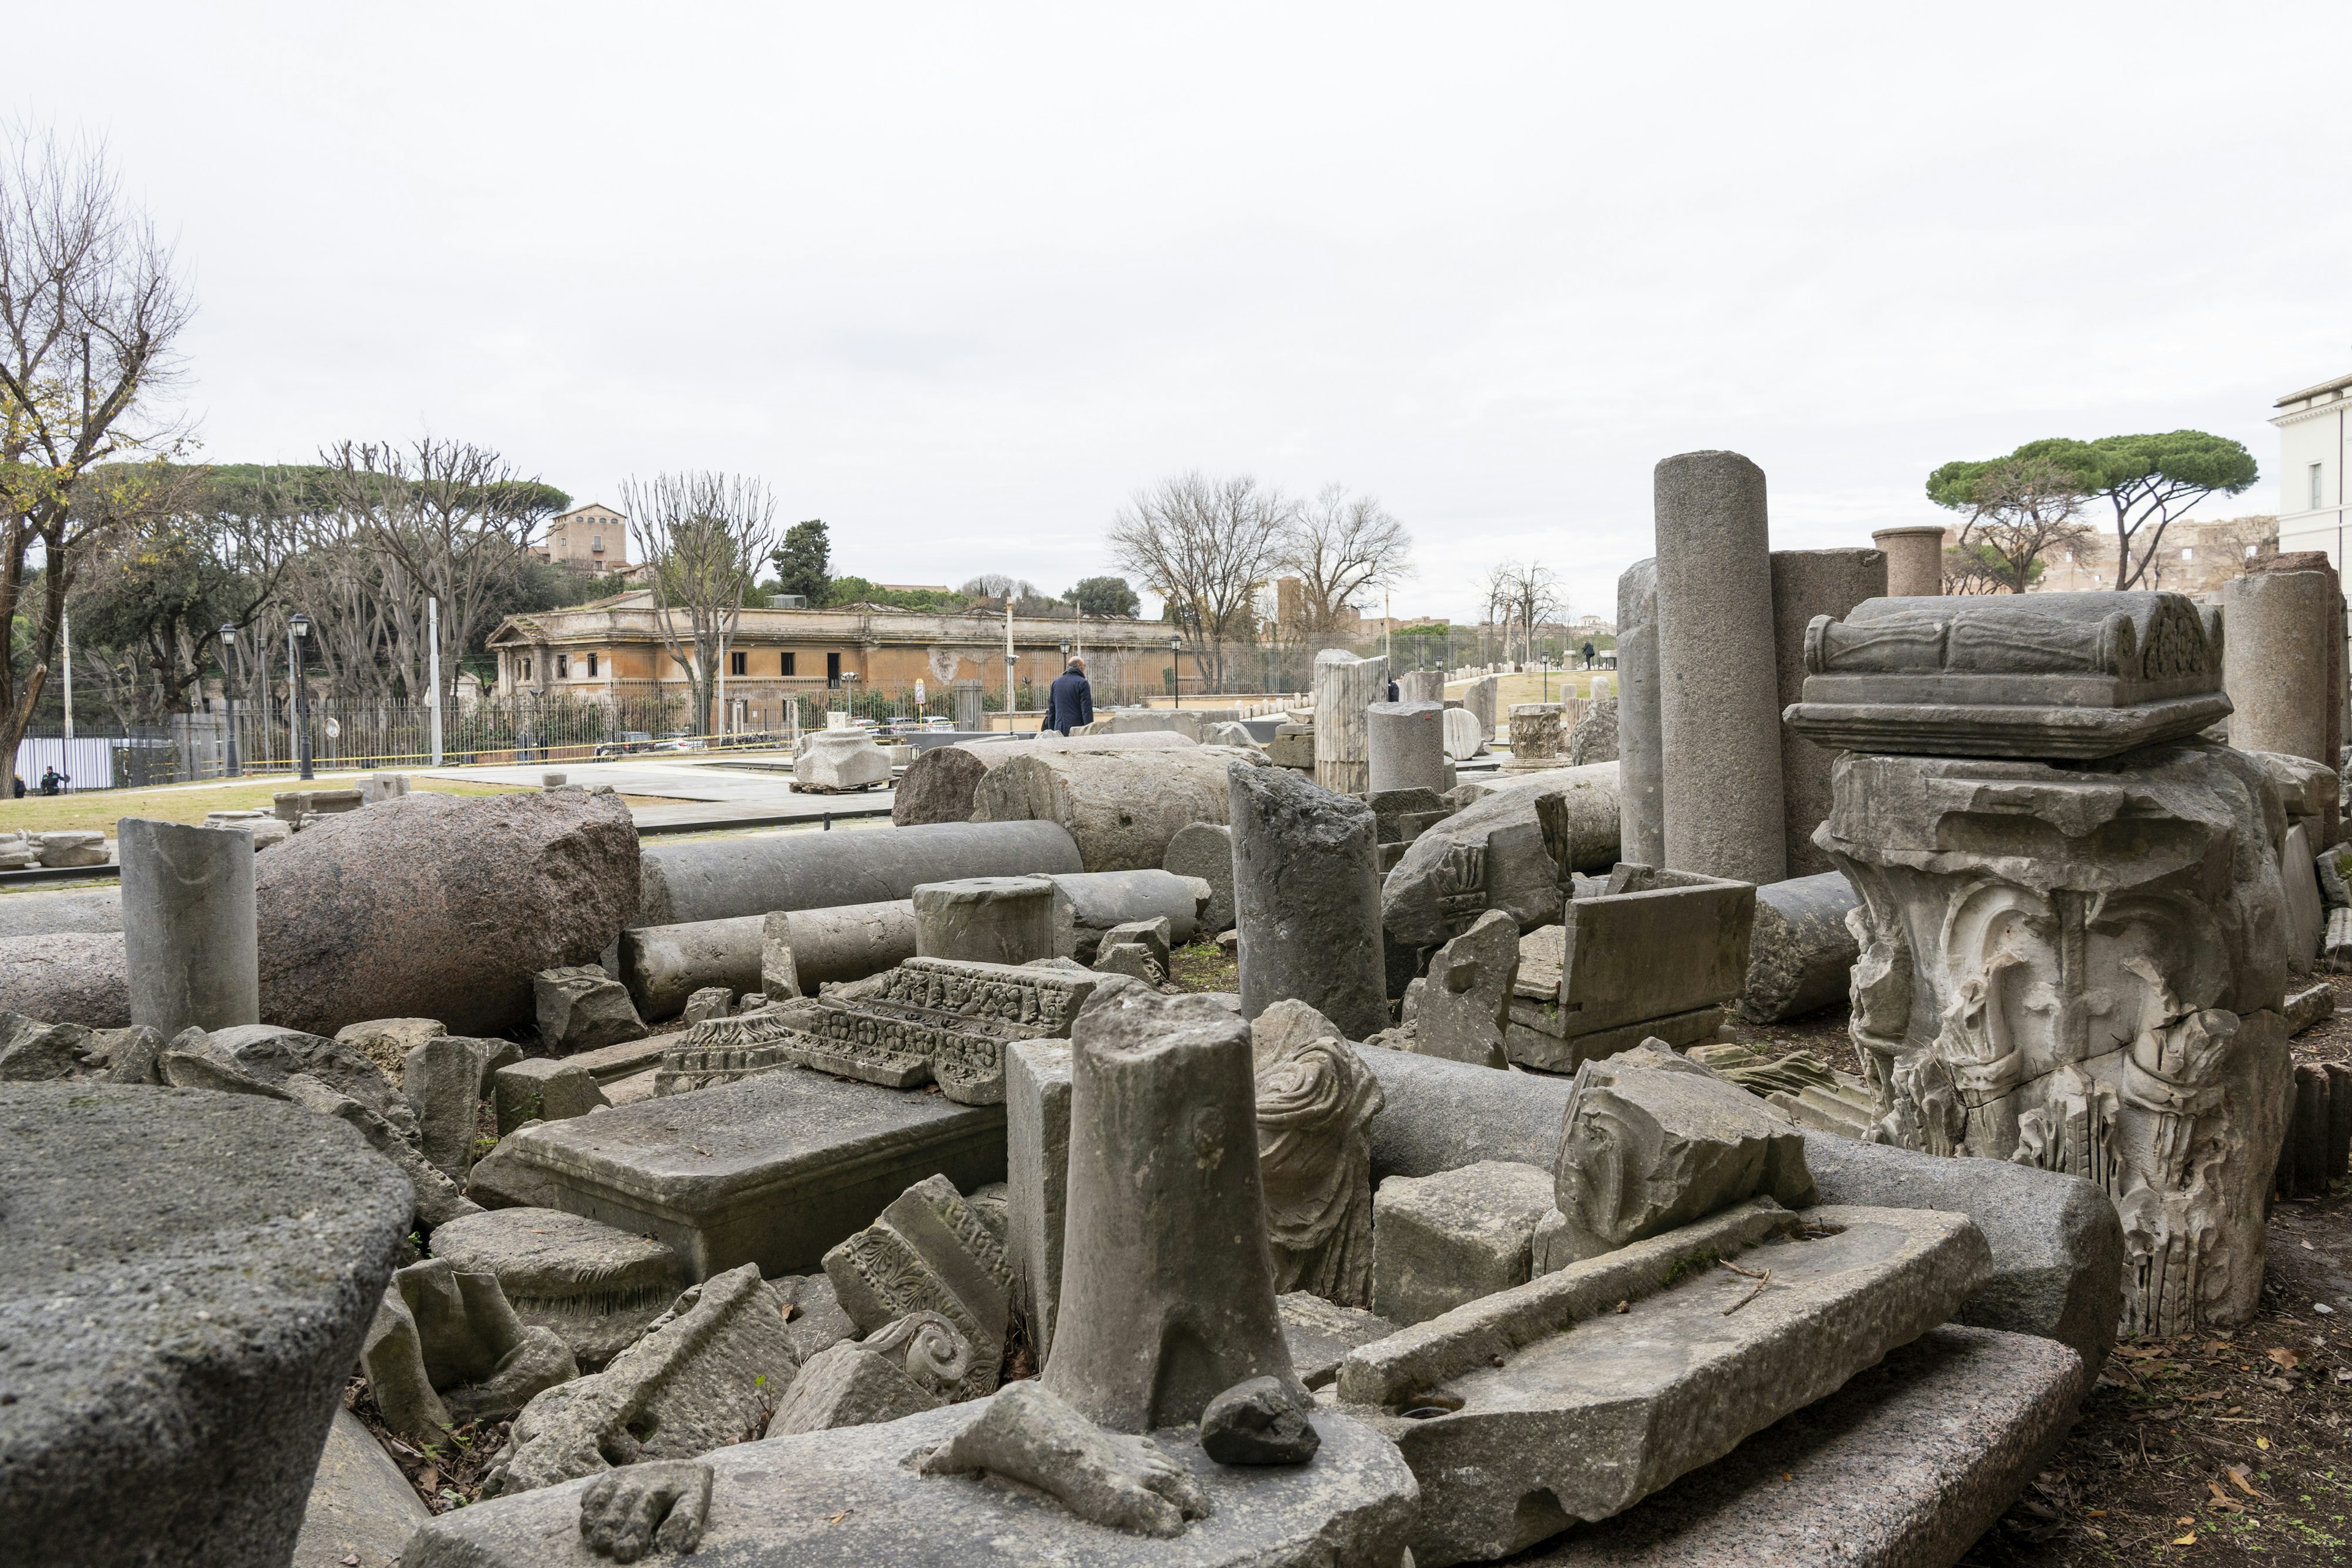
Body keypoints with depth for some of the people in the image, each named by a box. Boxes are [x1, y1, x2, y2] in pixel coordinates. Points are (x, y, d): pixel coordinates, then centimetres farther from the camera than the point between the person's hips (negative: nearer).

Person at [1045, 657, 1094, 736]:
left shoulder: (1056, 683, 15)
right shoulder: (1082, 683, -6)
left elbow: (1051, 710, 18)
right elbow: (1087, 710, -10)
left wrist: (1051, 730, 22)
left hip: (1059, 730, 6)